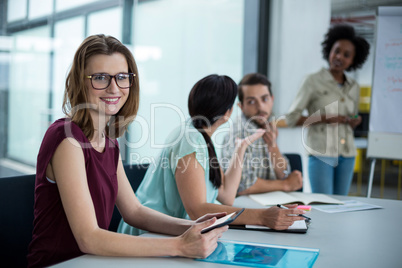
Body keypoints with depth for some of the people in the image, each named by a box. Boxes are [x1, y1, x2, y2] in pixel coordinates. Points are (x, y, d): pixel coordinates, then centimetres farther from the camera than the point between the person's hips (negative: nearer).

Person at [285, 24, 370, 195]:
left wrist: (354, 122, 0)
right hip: (321, 153, -5)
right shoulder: (314, 81, -3)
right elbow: (291, 118, -6)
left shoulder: (354, 87, 12)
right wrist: (324, 119, -15)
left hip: (347, 155, 5)